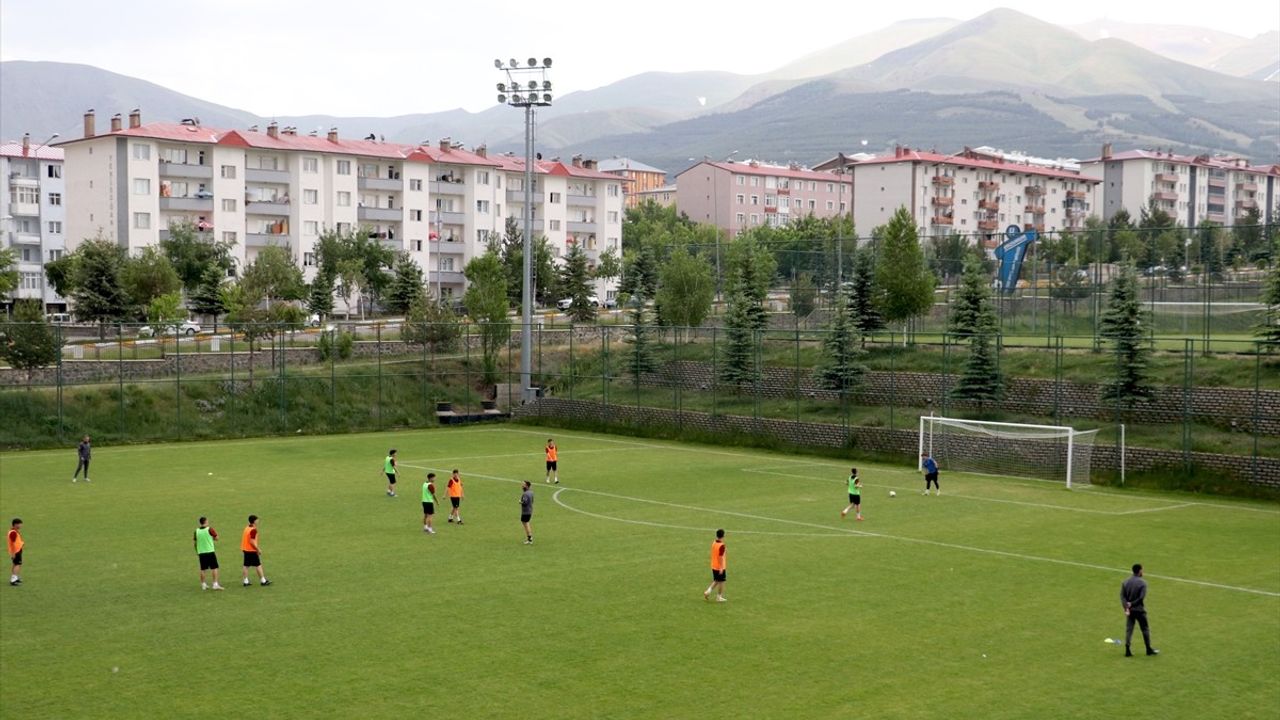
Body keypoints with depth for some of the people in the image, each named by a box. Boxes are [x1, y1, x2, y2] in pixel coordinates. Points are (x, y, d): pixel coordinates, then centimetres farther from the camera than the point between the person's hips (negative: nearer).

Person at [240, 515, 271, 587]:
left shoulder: (247, 528, 10)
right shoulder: (253, 530, -17)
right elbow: (252, 541, -22)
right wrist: (258, 549, -14)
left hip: (245, 550, 9)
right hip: (252, 551, -9)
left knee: (246, 566, 9)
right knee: (258, 565, 0)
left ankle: (246, 581, 10)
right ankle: (263, 581, 4)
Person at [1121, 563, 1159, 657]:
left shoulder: (1125, 582, 2)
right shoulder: (1142, 583, -11)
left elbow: (1122, 596, -5)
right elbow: (1141, 597, -17)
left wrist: (1126, 607, -11)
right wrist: (1132, 604, -9)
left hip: (1129, 610, 4)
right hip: (1139, 610, -4)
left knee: (1128, 629, 6)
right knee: (1145, 629, 11)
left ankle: (1127, 650, 0)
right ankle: (1149, 649, 19)